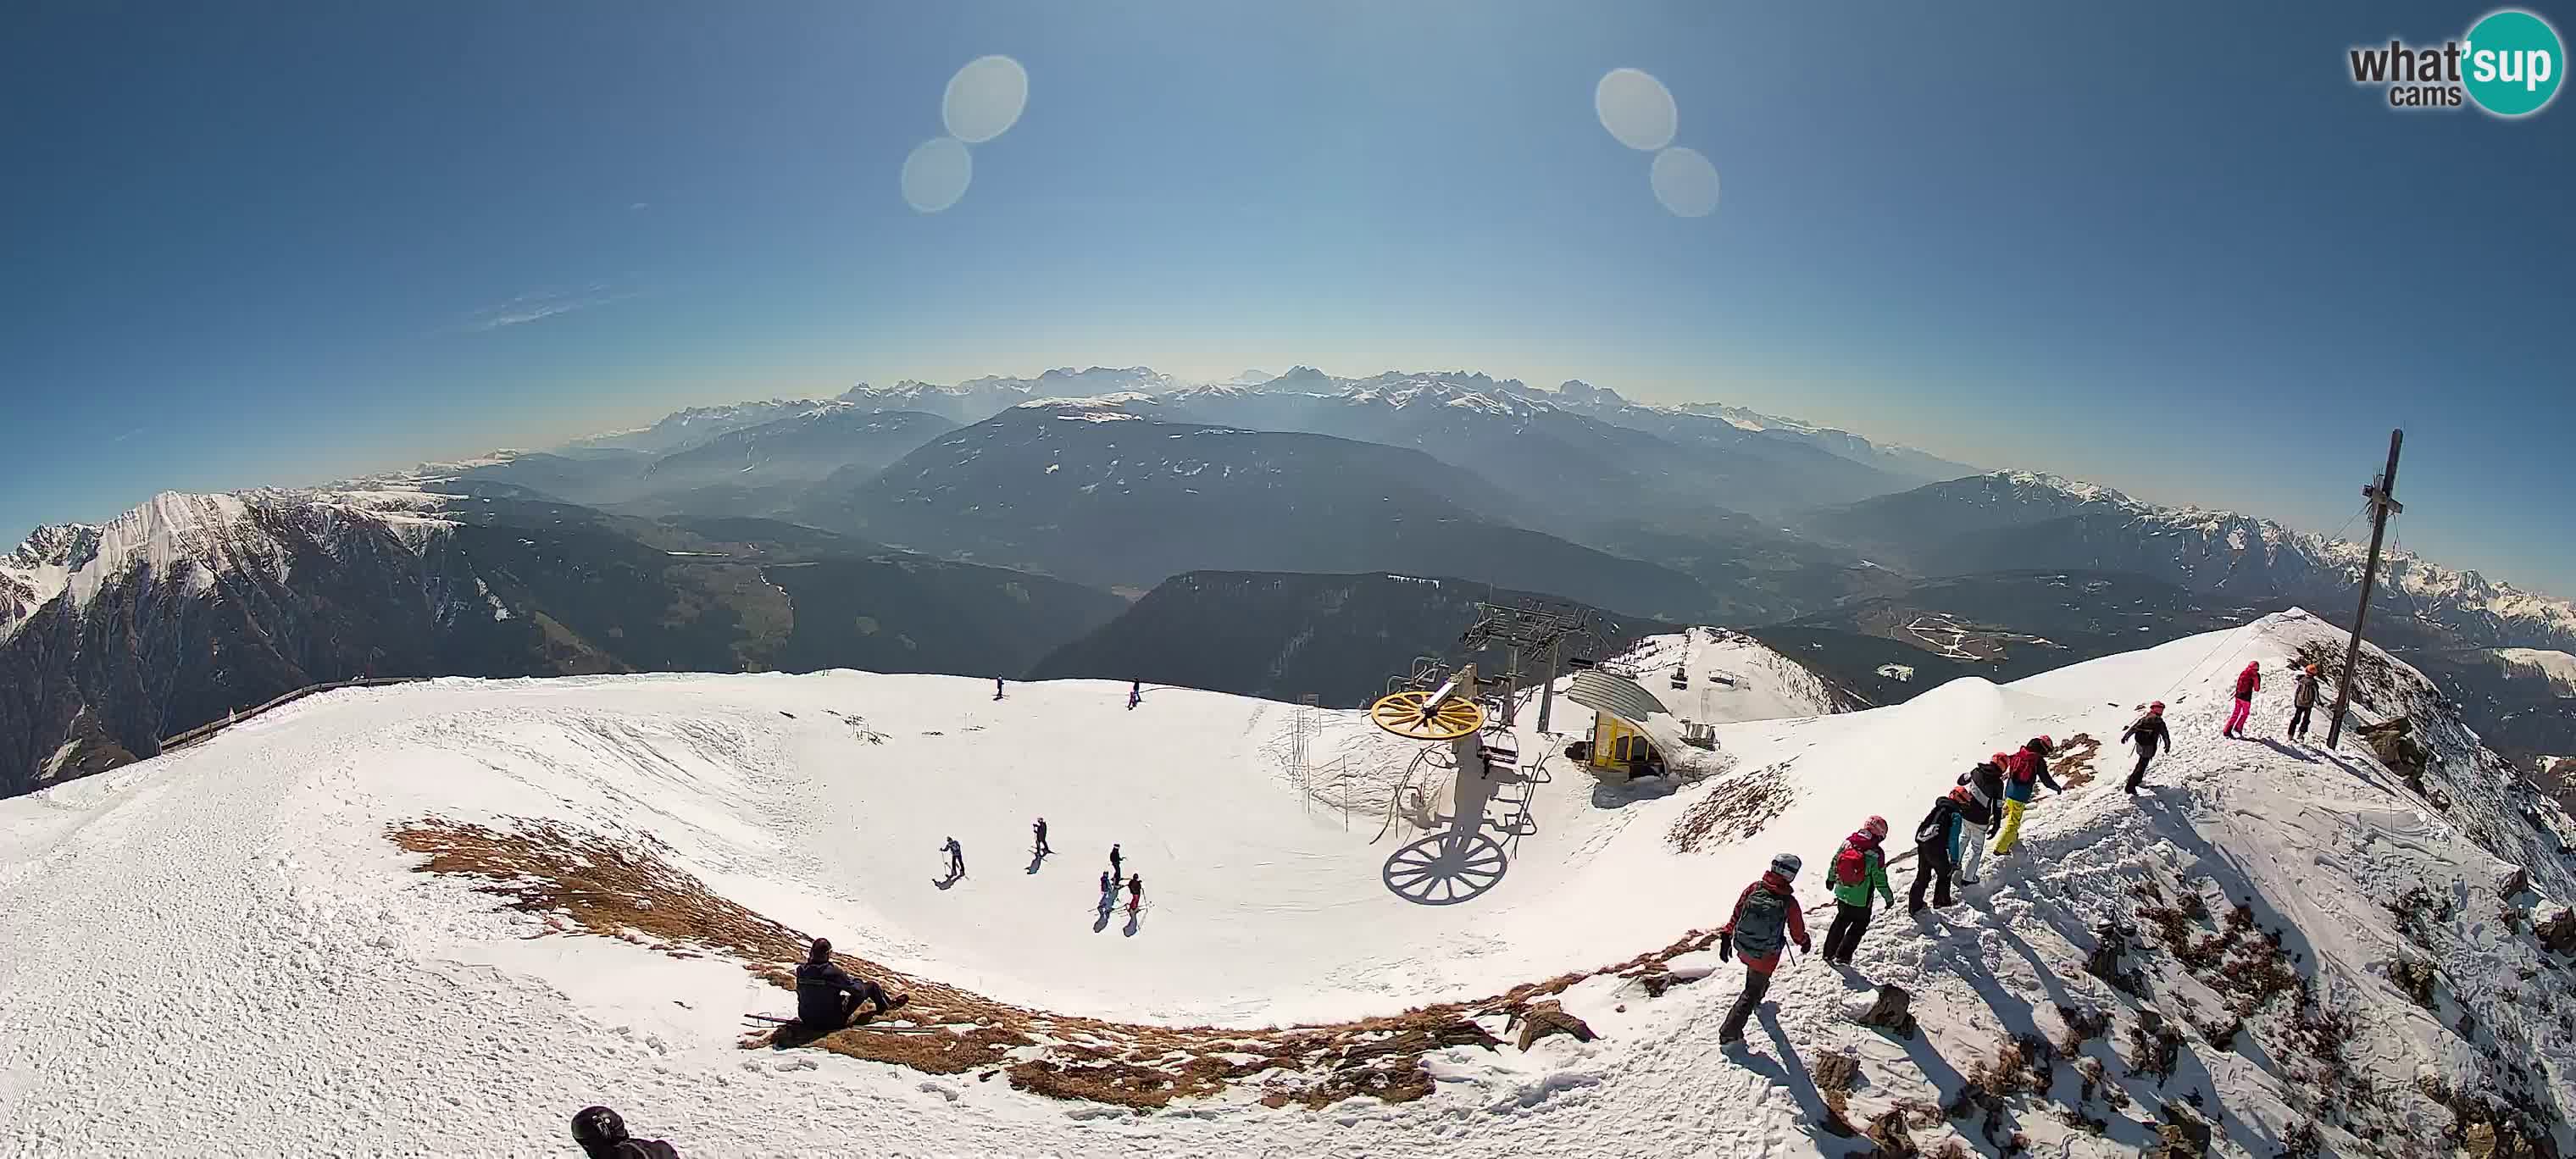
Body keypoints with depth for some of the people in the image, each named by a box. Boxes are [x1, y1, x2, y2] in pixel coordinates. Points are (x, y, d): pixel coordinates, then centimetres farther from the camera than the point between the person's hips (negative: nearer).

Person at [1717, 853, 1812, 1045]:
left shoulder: (1754, 888, -14)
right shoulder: (1789, 902, -23)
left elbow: (1736, 914, -6)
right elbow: (1797, 932, -6)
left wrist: (1726, 937, 5)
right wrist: (1804, 942, 17)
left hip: (1743, 949, 4)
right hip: (1766, 957, -4)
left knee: (1756, 977, 36)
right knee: (1751, 993, 12)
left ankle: (1756, 1000, 61)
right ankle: (1729, 1034, 13)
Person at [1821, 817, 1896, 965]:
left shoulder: (1847, 842, -8)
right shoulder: (1876, 854, -22)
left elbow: (1835, 862, 5)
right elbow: (1880, 880, -13)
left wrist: (1830, 878, 23)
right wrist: (1889, 897, 4)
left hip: (1841, 894, 5)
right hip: (1861, 900, -5)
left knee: (1841, 921, 24)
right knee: (1859, 925, 17)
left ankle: (1829, 953, 30)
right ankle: (1842, 957, 15)